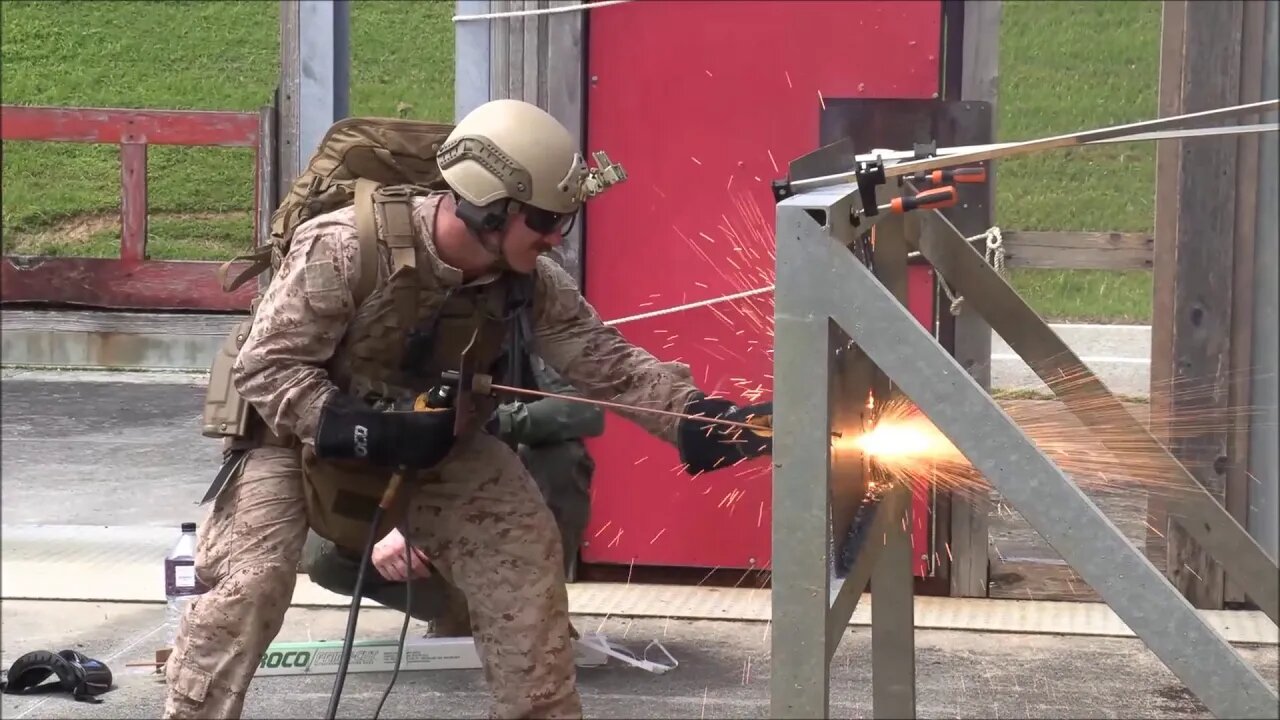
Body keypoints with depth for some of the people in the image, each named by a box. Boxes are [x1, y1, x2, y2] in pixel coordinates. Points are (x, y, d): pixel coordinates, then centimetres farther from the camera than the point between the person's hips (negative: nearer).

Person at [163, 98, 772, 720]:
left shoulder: (530, 282, -16)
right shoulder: (344, 249, -31)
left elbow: (606, 364, -11)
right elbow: (264, 367, -26)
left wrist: (701, 421, -26)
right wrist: (371, 434, -35)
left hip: (434, 444, 5)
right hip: (301, 436, -5)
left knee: (527, 555, -7)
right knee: (250, 581, -23)